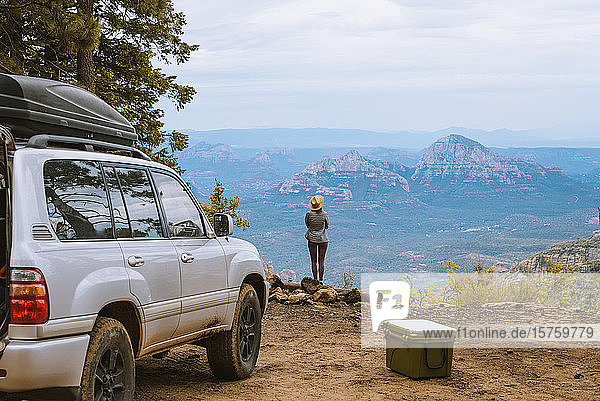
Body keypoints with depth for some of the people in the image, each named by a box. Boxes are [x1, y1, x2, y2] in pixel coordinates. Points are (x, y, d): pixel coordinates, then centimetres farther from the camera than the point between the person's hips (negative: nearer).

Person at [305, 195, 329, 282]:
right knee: (321, 261, 6)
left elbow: (307, 225, 5)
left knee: (313, 261, 6)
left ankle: (315, 279, 6)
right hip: (323, 239, 0)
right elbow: (327, 226, 4)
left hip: (312, 239, 0)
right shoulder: (324, 214, -10)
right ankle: (321, 279, 5)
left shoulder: (309, 214, -11)